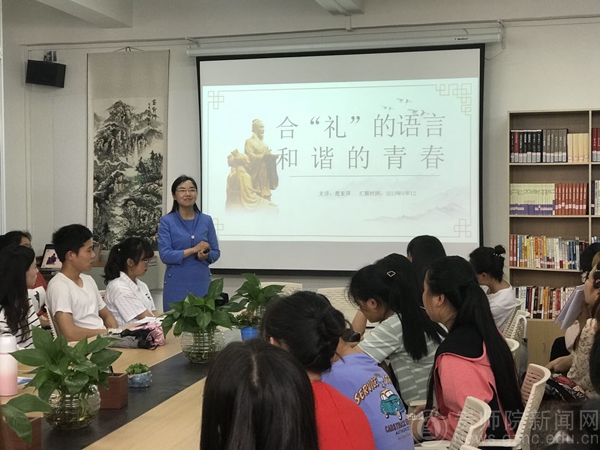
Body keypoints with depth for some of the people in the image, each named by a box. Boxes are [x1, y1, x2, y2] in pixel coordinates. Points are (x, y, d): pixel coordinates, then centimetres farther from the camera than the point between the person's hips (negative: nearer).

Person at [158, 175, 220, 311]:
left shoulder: (206, 220, 6)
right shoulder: (166, 221, -2)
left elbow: (216, 252, 9)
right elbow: (165, 255, -11)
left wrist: (206, 255, -13)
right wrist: (194, 250, -15)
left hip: (202, 282, 2)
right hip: (176, 284, -2)